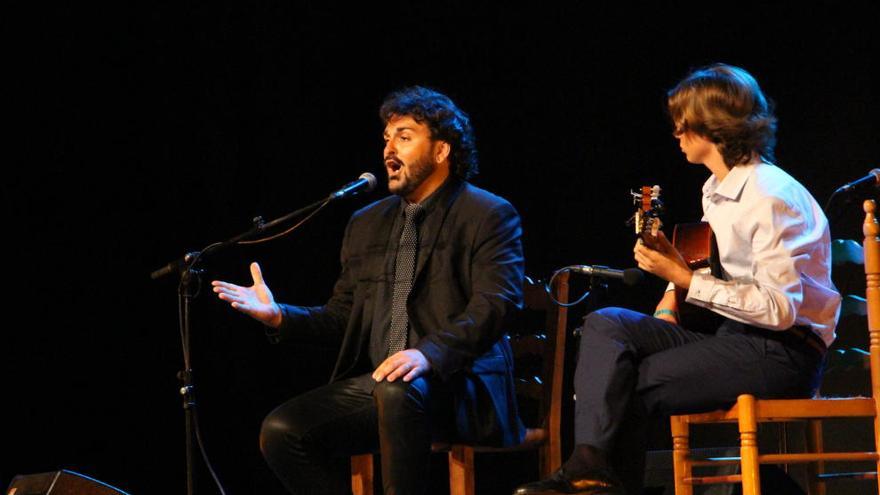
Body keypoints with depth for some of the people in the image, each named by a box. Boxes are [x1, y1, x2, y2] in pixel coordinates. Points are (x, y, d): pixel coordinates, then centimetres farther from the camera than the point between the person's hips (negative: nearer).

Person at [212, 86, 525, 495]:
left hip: (459, 385, -6)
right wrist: (278, 316, 1)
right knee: (282, 430, -16)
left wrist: (428, 354, -31)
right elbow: (343, 318, 20)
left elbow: (497, 303, -15)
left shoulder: (489, 216, 0)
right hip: (374, 384, 6)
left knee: (396, 390, -39)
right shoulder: (367, 224, 20)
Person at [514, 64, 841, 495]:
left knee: (630, 387, -18)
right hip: (725, 332, 9)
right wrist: (672, 297, 5)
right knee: (605, 325, -10)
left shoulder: (771, 196, -15)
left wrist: (684, 278, -20)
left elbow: (778, 307, -22)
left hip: (784, 352, -9)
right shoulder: (716, 191, 15)